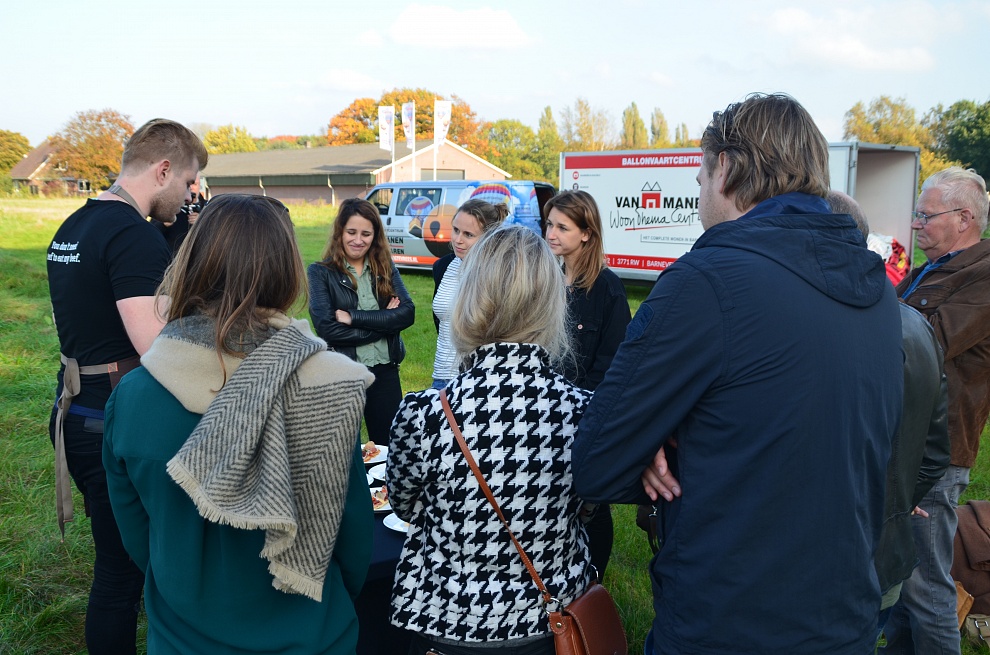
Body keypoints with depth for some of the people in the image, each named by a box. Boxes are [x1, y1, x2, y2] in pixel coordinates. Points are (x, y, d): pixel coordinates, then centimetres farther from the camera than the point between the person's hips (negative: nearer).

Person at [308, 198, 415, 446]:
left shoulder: (386, 269, 6)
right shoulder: (320, 272, -4)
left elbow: (407, 313, -9)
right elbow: (326, 328, -16)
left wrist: (353, 317, -17)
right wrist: (383, 322, -12)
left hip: (385, 372, 3)